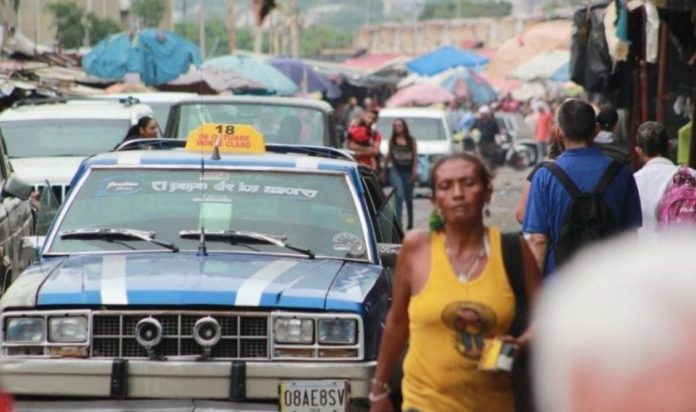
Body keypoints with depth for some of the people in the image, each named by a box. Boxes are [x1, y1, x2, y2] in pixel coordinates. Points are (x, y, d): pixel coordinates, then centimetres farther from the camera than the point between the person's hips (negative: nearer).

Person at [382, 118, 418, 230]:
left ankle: (410, 223, 24)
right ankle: (398, 220, -22)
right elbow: (389, 156, 13)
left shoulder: (411, 141, 2)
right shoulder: (392, 141, 4)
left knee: (409, 199, 10)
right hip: (396, 171, -1)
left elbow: (415, 157, 2)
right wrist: (384, 170, 15)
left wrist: (414, 171, -7)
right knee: (399, 195, -19)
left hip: (408, 172, 1)